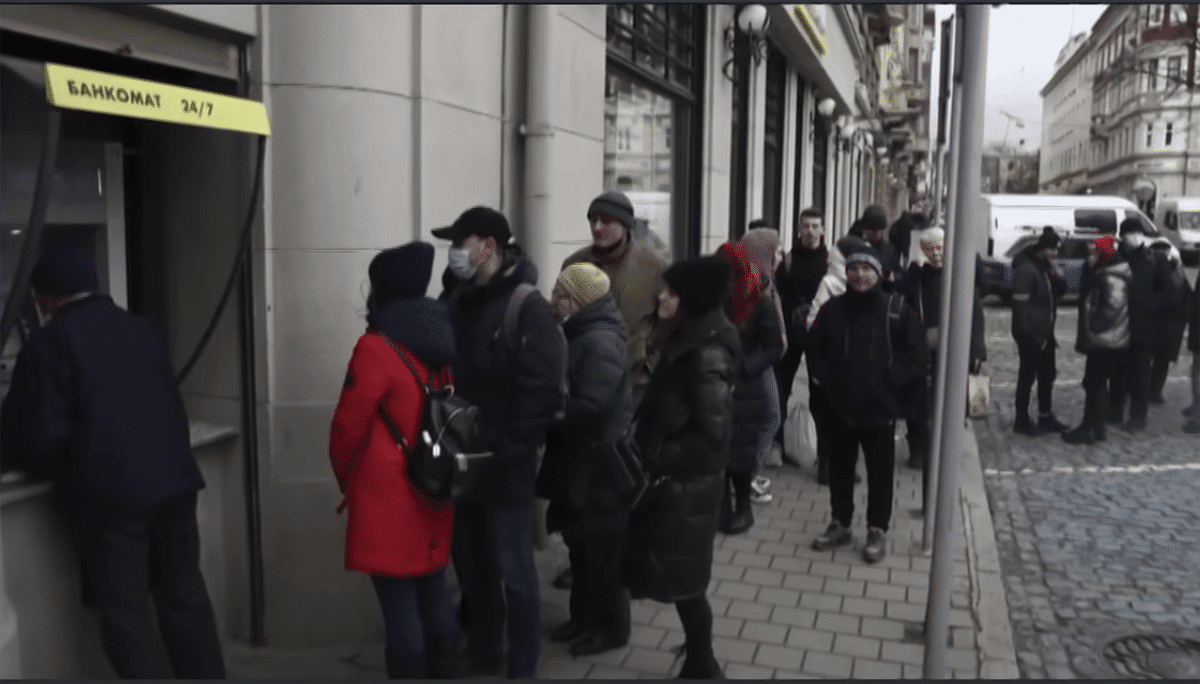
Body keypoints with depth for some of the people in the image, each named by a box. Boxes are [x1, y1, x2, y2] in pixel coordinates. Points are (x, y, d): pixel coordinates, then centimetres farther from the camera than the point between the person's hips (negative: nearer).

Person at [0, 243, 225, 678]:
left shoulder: (50, 340, -5)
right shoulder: (138, 328, 14)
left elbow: (39, 433, -7)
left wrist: (41, 468, 13)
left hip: (109, 493, -6)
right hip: (173, 478, 6)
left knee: (127, 613, 3)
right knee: (184, 595, 15)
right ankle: (207, 675, 22)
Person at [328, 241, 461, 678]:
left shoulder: (376, 347, -16)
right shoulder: (443, 340, 6)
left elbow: (349, 426, -12)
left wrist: (345, 477, 6)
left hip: (387, 497, -7)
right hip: (435, 489, 7)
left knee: (399, 605, 0)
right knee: (434, 594, 17)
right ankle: (444, 671, 27)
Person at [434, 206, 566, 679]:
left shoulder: (527, 308, -14)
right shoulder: (455, 299, 7)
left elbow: (542, 393, -19)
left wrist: (504, 452, -20)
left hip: (503, 466, -7)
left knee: (511, 569, 4)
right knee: (469, 563, 18)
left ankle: (522, 668, 20)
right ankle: (481, 654, 37)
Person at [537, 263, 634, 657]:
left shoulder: (600, 341, -21)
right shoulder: (580, 335, 11)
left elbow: (591, 408, -27)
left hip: (599, 461, -10)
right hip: (579, 457, 10)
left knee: (602, 547, 3)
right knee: (580, 543, 18)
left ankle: (612, 627, 18)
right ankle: (585, 615, 32)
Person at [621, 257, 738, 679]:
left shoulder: (707, 353, -22)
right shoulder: (683, 341, 6)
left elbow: (713, 432, -23)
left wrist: (660, 460, -16)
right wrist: (652, 457, 8)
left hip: (688, 485, -9)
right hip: (672, 480, 9)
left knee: (683, 581, 4)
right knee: (675, 577, 18)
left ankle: (701, 666, 21)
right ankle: (699, 660, 33)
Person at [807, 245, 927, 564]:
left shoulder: (898, 310, -7)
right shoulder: (833, 308, 3)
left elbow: (916, 358, -5)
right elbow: (815, 347, 14)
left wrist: (890, 382, -11)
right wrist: (827, 378, 2)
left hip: (880, 408, -3)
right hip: (839, 407, 3)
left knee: (880, 473, 8)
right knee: (840, 469, 15)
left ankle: (877, 530, 22)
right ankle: (840, 523, 30)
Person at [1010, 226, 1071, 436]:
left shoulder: (1047, 265, 10)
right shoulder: (1026, 269, -19)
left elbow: (1059, 291, 14)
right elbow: (1020, 303, -21)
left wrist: (1056, 279, -8)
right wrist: (1025, 332, -22)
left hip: (1045, 331, 9)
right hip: (1030, 334, -9)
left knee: (1047, 375, 15)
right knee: (1027, 376, 0)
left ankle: (1046, 417, 26)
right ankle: (1022, 421, 10)